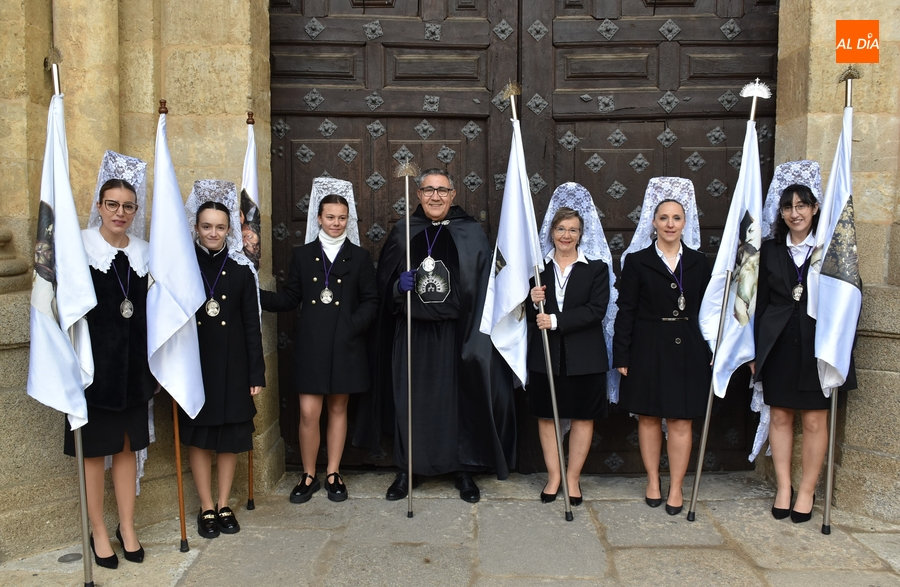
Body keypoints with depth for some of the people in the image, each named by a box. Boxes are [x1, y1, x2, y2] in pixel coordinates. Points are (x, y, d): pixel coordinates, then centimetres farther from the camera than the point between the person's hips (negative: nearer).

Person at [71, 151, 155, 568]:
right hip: (93, 361, -4)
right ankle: (99, 532, 21)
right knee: (94, 448, 6)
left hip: (132, 363, 4)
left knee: (127, 446, 12)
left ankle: (127, 529, 25)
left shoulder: (144, 252, 6)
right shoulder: (79, 246, -6)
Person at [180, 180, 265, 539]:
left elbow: (252, 324, 1)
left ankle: (224, 505, 22)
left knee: (230, 436, 8)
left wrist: (257, 373, -2)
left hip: (232, 364, 0)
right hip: (194, 362, 0)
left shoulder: (242, 270, 1)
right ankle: (206, 508, 20)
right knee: (198, 435, 7)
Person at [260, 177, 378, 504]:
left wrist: (352, 326, -15)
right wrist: (257, 295, -8)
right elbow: (290, 299, 6)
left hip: (345, 345, 0)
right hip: (311, 344, 0)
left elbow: (370, 302, 1)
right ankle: (308, 476, 16)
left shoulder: (360, 257, 5)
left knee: (338, 409, 10)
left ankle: (333, 474, 23)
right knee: (308, 413, -2)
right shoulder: (302, 255, 8)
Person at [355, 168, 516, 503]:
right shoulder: (403, 233, 6)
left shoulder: (471, 233, 1)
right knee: (410, 399, 6)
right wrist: (399, 285, -13)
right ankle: (407, 470, 21)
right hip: (412, 333, 2)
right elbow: (384, 280, 10)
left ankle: (465, 471, 21)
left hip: (456, 333, -1)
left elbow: (484, 285, -1)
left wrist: (478, 333, -9)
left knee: (461, 398, 5)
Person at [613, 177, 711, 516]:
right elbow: (626, 311, -2)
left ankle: (676, 488, 17)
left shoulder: (698, 262, 7)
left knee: (681, 422, 4)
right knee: (648, 418, 8)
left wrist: (709, 353, 4)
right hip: (648, 350, -1)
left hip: (687, 350, 2)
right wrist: (622, 356, -6)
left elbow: (706, 310, 9)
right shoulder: (637, 261, -1)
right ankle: (653, 482, 25)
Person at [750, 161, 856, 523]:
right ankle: (783, 488, 20)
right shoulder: (770, 250, 7)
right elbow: (761, 302, 7)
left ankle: (807, 491, 18)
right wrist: (756, 350, 4)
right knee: (780, 416, 8)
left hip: (819, 344, -2)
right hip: (779, 343, 3)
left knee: (814, 420, 5)